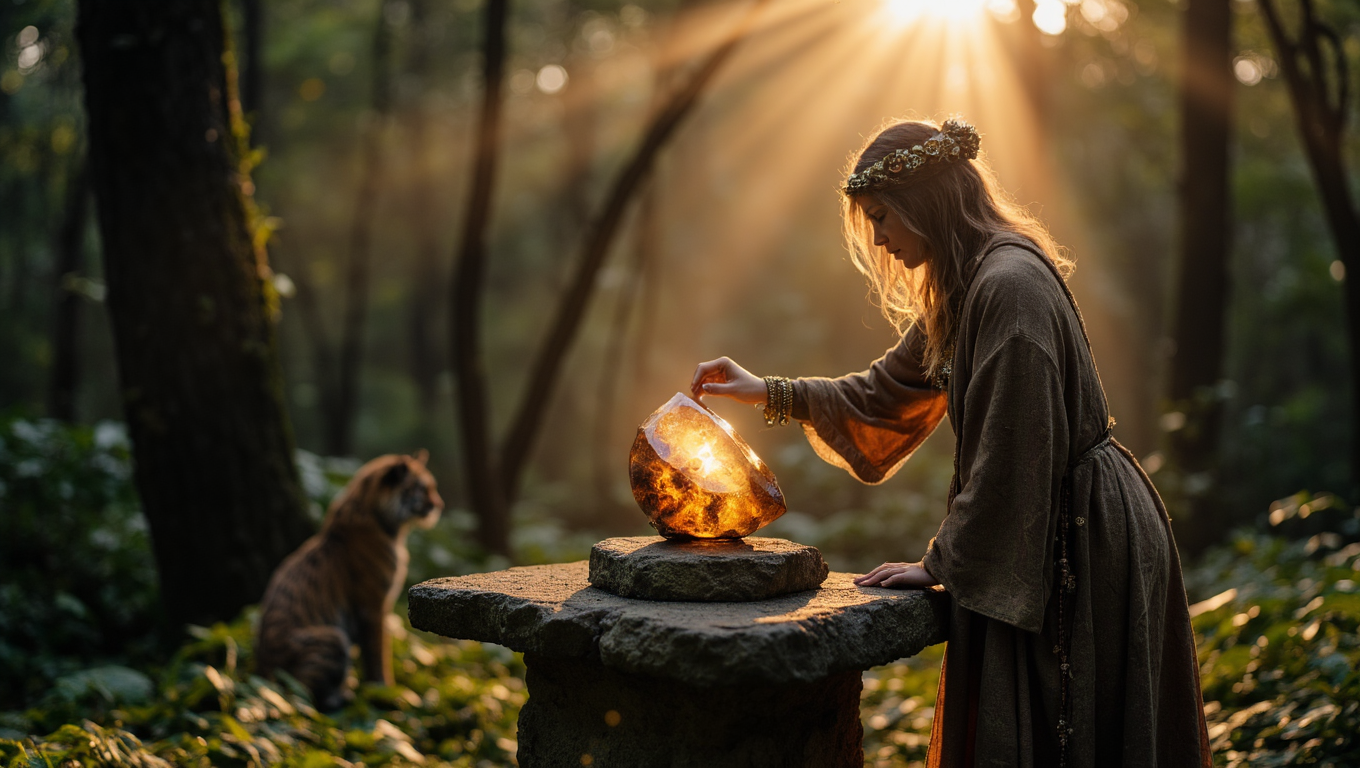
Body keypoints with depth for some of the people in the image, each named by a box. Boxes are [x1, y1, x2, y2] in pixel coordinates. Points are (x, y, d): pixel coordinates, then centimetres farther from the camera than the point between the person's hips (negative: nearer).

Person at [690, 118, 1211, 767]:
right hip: (1048, 535, 10)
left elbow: (1009, 454, -24)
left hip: (1084, 537, -10)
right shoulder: (963, 290, 10)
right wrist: (769, 393, 13)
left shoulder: (1011, 285, -23)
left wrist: (942, 563, -15)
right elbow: (890, 390, 20)